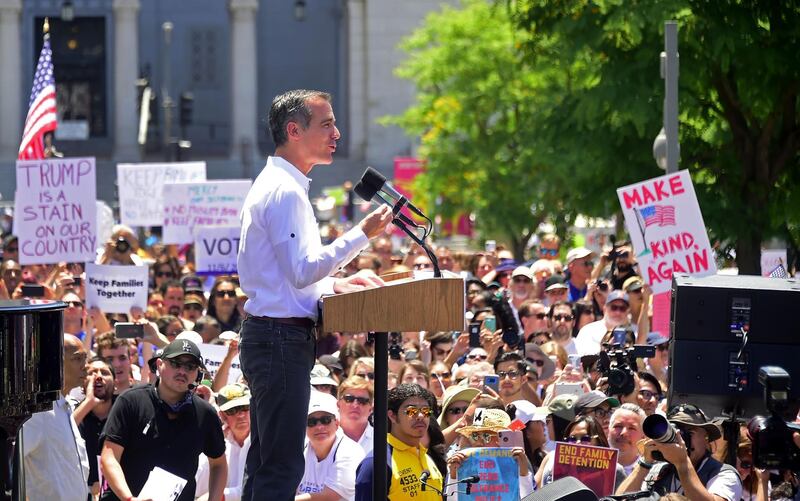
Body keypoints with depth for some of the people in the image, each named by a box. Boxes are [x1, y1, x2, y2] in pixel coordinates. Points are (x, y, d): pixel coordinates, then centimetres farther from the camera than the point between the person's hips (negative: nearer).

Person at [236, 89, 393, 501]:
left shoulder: (275, 185, 19)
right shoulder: (284, 192, -14)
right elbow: (302, 270, -22)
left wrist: (335, 285, 14)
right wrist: (361, 235, -18)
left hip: (268, 337, 11)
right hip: (282, 337, -11)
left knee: (266, 463, 13)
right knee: (282, 466, -11)